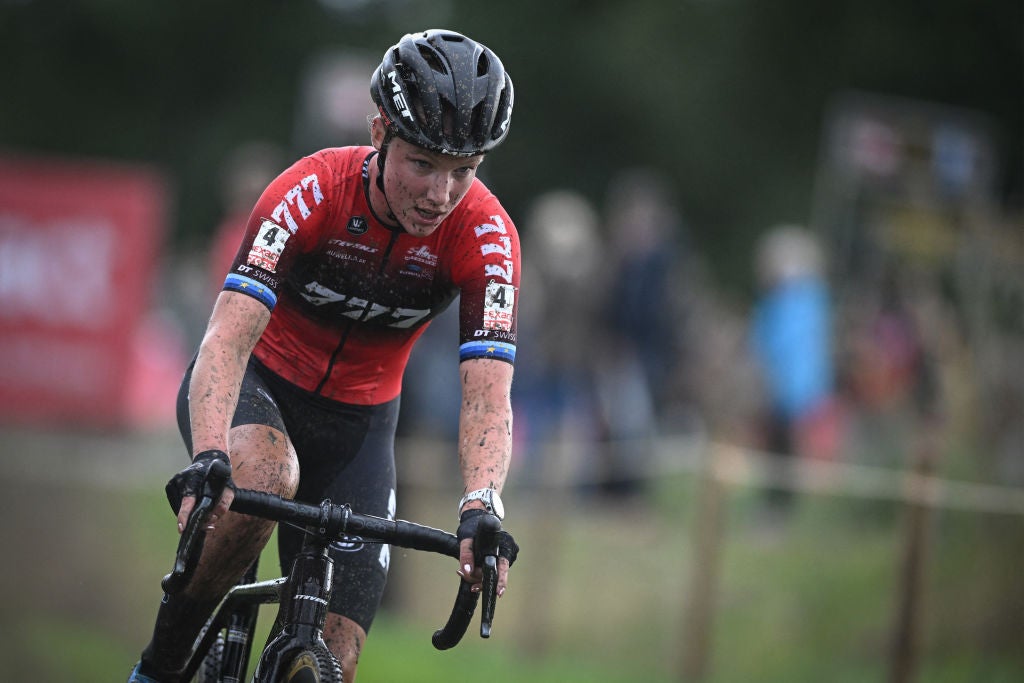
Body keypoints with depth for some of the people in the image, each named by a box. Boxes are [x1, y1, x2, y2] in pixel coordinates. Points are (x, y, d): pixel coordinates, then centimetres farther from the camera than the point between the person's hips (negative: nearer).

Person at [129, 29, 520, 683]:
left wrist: (480, 507, -48)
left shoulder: (486, 235, -22)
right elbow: (229, 337, -37)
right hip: (259, 384, -3)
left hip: (357, 423, 3)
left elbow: (487, 396, -29)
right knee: (264, 479, -38)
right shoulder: (314, 190, -28)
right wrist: (206, 459, -54)